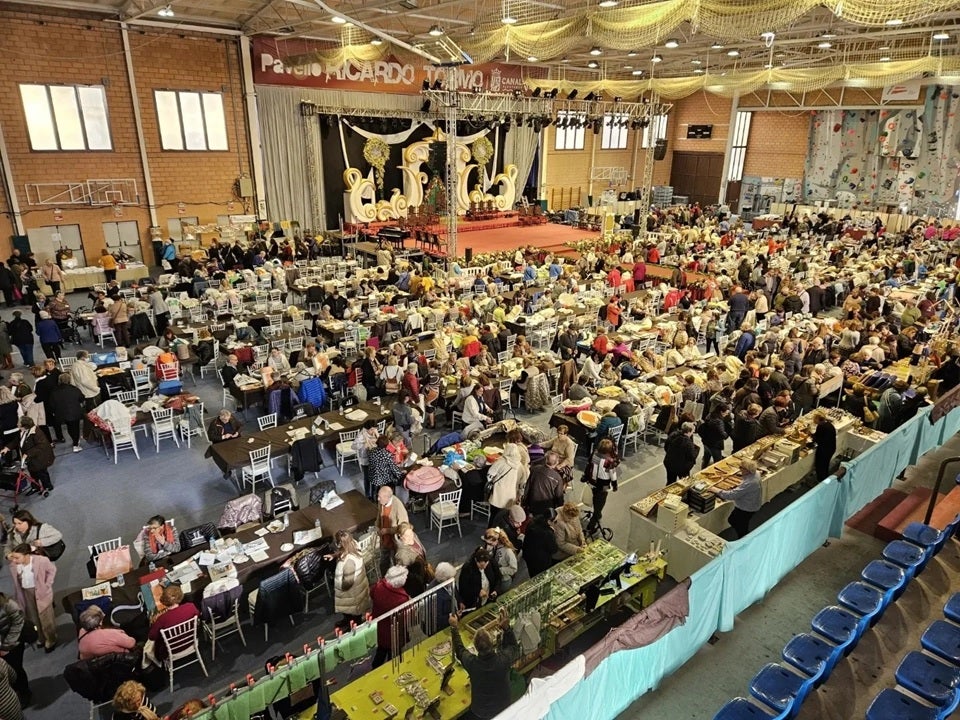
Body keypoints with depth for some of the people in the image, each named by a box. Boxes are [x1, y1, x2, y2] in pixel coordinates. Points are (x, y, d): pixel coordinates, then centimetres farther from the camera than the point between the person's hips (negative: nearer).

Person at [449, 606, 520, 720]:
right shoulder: (504, 659, -32)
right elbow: (514, 647, -8)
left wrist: (454, 628, 2)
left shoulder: (471, 663, -31)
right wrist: (506, 627, -18)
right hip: (504, 710, 1)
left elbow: (459, 650, -6)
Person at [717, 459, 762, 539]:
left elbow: (733, 494, -34)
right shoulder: (754, 474, -8)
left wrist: (717, 491, -29)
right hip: (751, 504, 9)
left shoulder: (749, 483, -37)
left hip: (746, 508, -9)